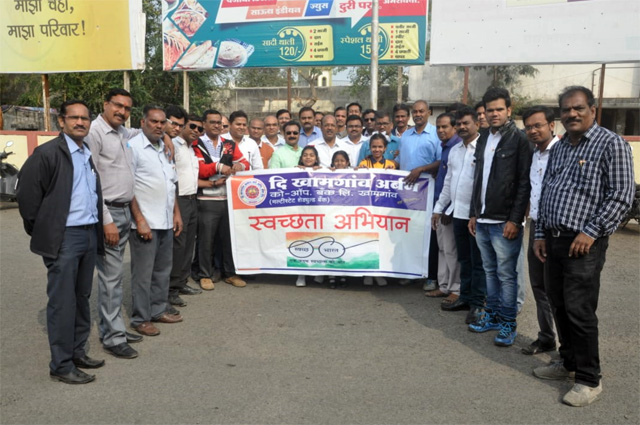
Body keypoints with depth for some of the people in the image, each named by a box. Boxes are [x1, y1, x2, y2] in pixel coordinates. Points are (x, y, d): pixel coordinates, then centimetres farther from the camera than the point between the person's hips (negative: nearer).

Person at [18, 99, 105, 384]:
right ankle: (61, 365, 12)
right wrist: (39, 229, -3)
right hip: (64, 237, -7)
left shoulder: (91, 155, 12)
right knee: (63, 302, 0)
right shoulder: (47, 153, -9)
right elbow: (27, 192, -8)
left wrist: (98, 228, 12)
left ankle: (78, 352, 28)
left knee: (82, 298, 15)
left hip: (90, 234, 7)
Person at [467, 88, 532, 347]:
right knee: (490, 271, 14)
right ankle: (492, 315, 26)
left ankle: (508, 323, 11)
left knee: (506, 274, 0)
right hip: (482, 220, 7)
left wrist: (515, 220, -16)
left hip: (504, 221, -7)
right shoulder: (483, 139, 14)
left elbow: (524, 184, -12)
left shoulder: (518, 140, -7)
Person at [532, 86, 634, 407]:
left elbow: (622, 196, -11)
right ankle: (569, 363, 31)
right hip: (553, 240, 7)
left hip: (583, 244, -7)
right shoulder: (558, 148, 16)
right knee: (559, 305, 14)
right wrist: (540, 234, 14)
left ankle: (589, 380, 12)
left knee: (579, 311, -3)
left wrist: (591, 232, -17)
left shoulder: (611, 144, -6)